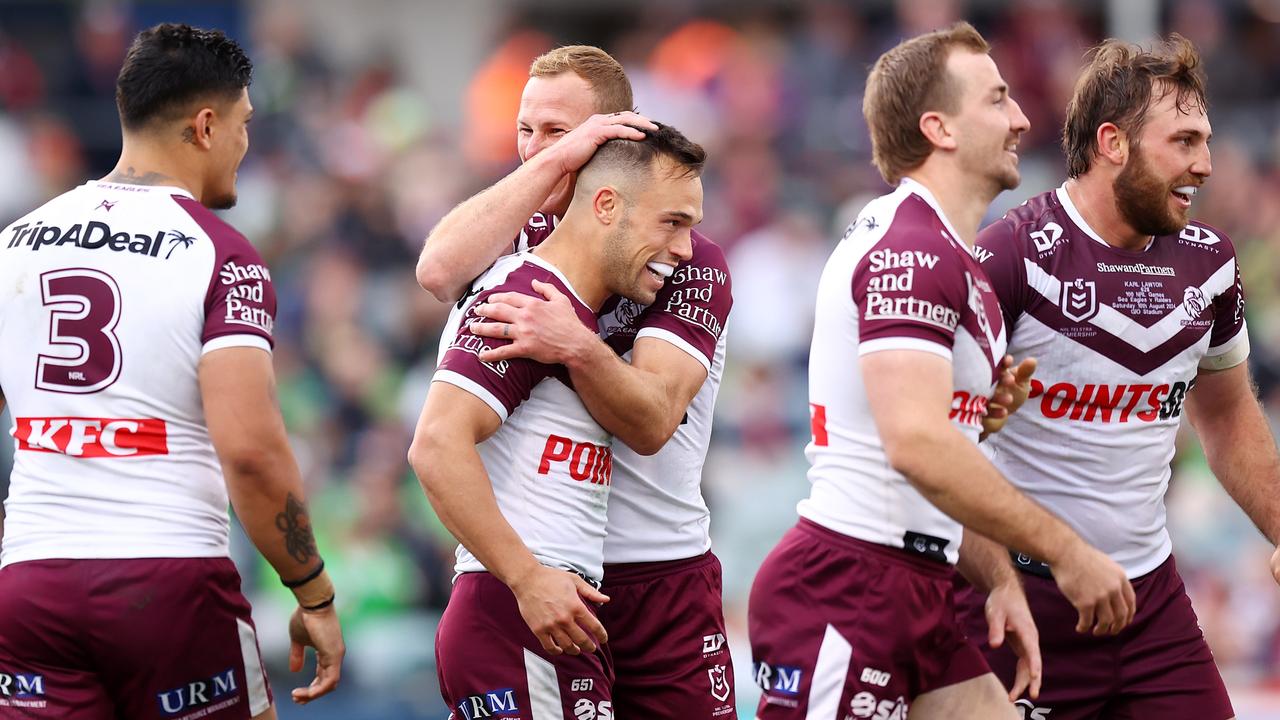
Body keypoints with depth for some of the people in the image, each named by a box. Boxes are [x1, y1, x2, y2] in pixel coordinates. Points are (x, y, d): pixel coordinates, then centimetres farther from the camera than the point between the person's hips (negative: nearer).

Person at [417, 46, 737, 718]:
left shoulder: (690, 262, -1)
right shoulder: (520, 239, 7)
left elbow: (651, 422, -16)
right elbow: (439, 270, -18)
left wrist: (577, 348, -35)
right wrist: (552, 162, -20)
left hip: (660, 580, -2)